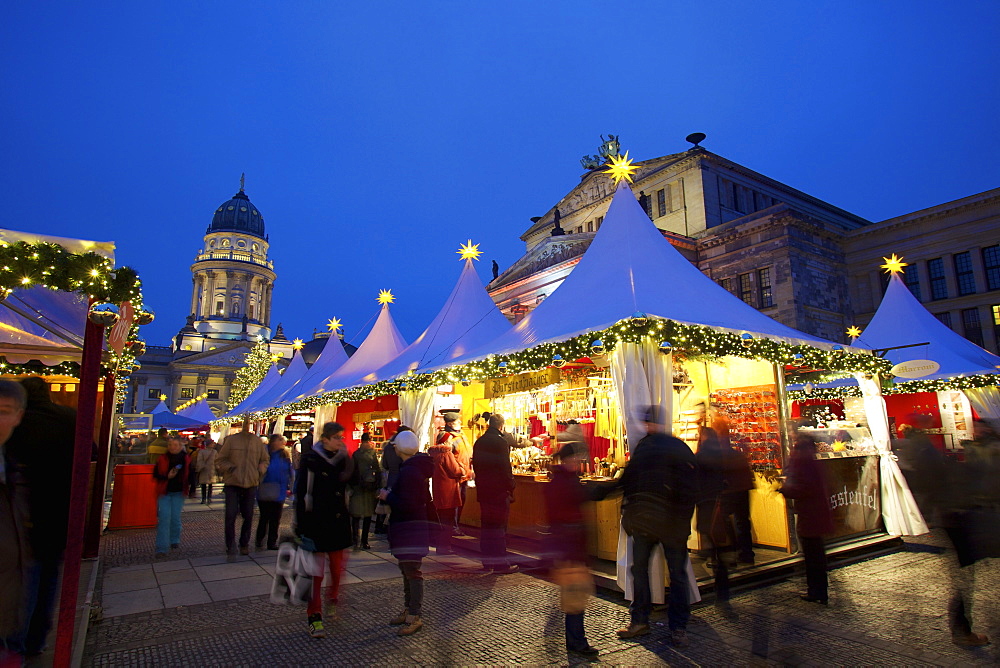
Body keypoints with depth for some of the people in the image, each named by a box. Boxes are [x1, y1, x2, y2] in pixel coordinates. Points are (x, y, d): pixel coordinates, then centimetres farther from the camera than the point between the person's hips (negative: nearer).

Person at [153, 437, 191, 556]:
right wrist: (167, 476, -16)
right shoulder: (162, 459, -2)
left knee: (175, 518, 3)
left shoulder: (186, 459, 0)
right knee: (164, 518, -7)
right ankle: (162, 548, -3)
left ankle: (174, 541, 26)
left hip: (178, 492, 1)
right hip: (164, 492, -1)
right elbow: (155, 474, 1)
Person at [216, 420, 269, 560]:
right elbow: (220, 460, 2)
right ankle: (230, 549, 1)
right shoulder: (231, 440, -3)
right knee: (231, 516, -9)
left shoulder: (257, 441, 5)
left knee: (248, 516, 12)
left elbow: (265, 459, 18)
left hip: (251, 485, 3)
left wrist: (260, 471, 2)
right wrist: (230, 468, -14)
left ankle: (244, 544, 30)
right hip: (232, 484, -3)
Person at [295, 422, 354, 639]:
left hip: (338, 523, 5)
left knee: (337, 568, 10)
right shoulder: (311, 459, -10)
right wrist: (301, 527, -13)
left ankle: (332, 600, 36)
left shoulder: (342, 459, 6)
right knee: (316, 572, 1)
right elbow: (301, 494, -11)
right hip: (316, 523, -4)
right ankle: (314, 617, 13)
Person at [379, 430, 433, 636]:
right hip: (410, 526, 11)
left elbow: (407, 505, -26)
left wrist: (388, 496, -12)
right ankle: (408, 610, 30)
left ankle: (415, 618, 5)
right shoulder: (417, 468, 10)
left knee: (412, 572, -3)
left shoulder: (408, 472, -21)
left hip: (410, 528, -11)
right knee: (407, 570, 18)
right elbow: (424, 498, 19)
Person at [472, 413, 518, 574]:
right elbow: (506, 468, -16)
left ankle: (487, 561, 21)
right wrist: (511, 488, -8)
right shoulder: (501, 442, -14)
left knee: (487, 525, 14)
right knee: (499, 526, -2)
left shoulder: (478, 442, 8)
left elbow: (475, 465, 14)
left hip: (483, 489, 7)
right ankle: (500, 564, 1)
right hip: (499, 490, -7)